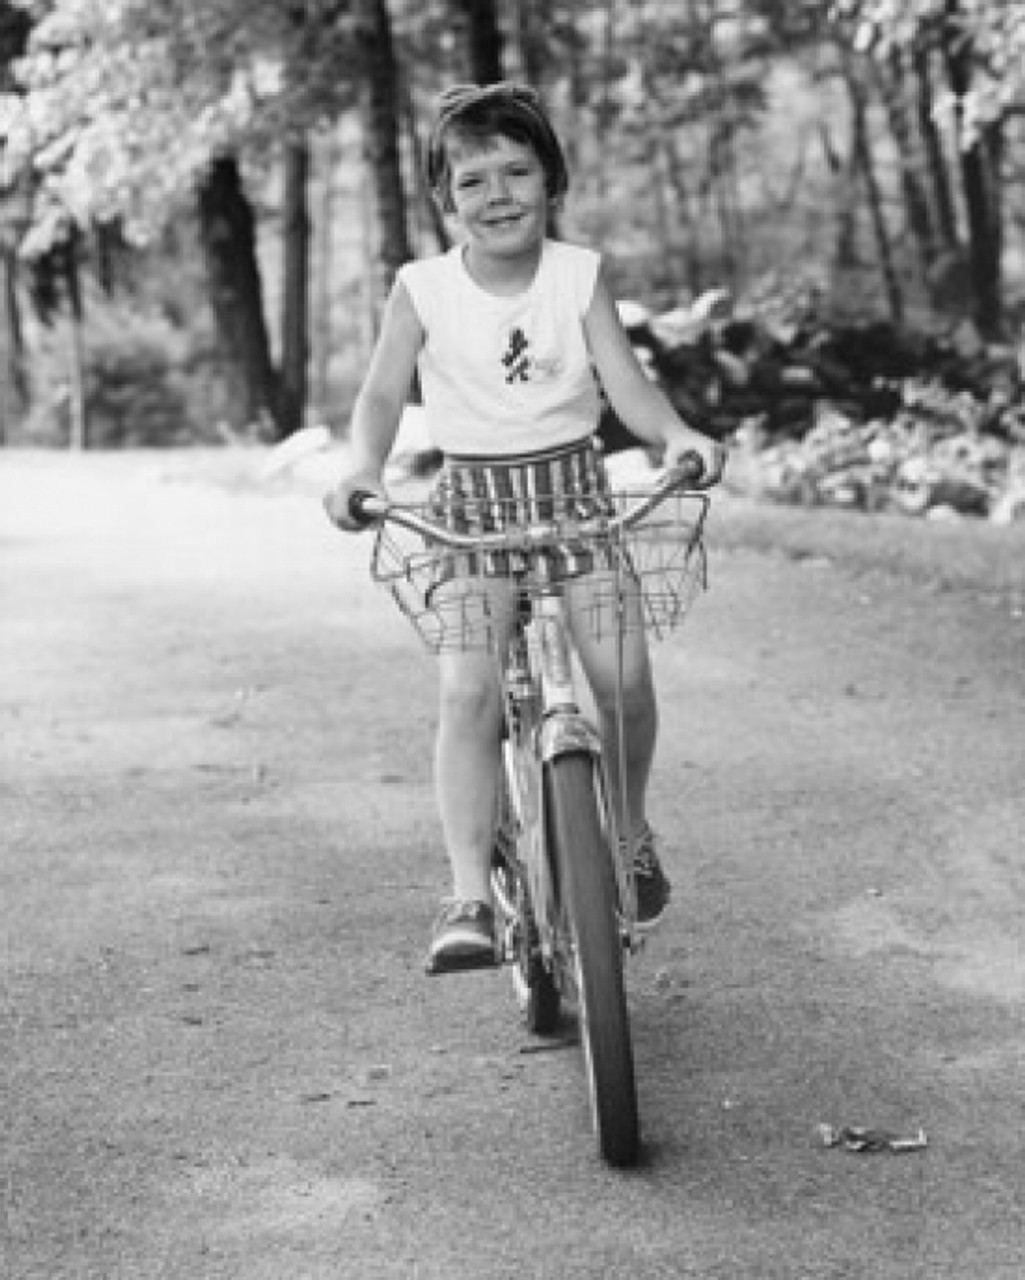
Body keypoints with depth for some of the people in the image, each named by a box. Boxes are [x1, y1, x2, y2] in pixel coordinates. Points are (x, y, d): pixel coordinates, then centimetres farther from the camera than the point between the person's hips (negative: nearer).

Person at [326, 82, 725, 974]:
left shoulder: (580, 275, -4)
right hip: (473, 505, -1)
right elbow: (383, 393, -11)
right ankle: (471, 898, -15)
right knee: (469, 693, -18)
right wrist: (364, 468, -32)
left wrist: (677, 434, -31)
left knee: (623, 674, -14)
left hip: (574, 489, 1)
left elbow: (625, 382, -10)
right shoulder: (424, 289, -6)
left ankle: (630, 831, 16)